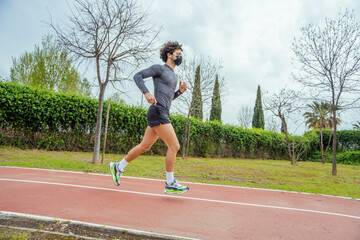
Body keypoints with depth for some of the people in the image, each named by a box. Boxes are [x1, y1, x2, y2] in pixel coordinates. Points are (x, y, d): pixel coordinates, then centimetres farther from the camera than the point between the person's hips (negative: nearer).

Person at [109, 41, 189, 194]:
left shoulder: (173, 76, 26)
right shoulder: (159, 68, 1)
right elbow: (137, 76, -6)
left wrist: (180, 91, 12)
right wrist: (146, 93, -20)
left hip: (163, 114, 9)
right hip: (157, 112, -9)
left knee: (144, 147, 12)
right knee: (174, 146, -11)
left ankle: (118, 167, 27)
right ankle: (170, 184, 0)